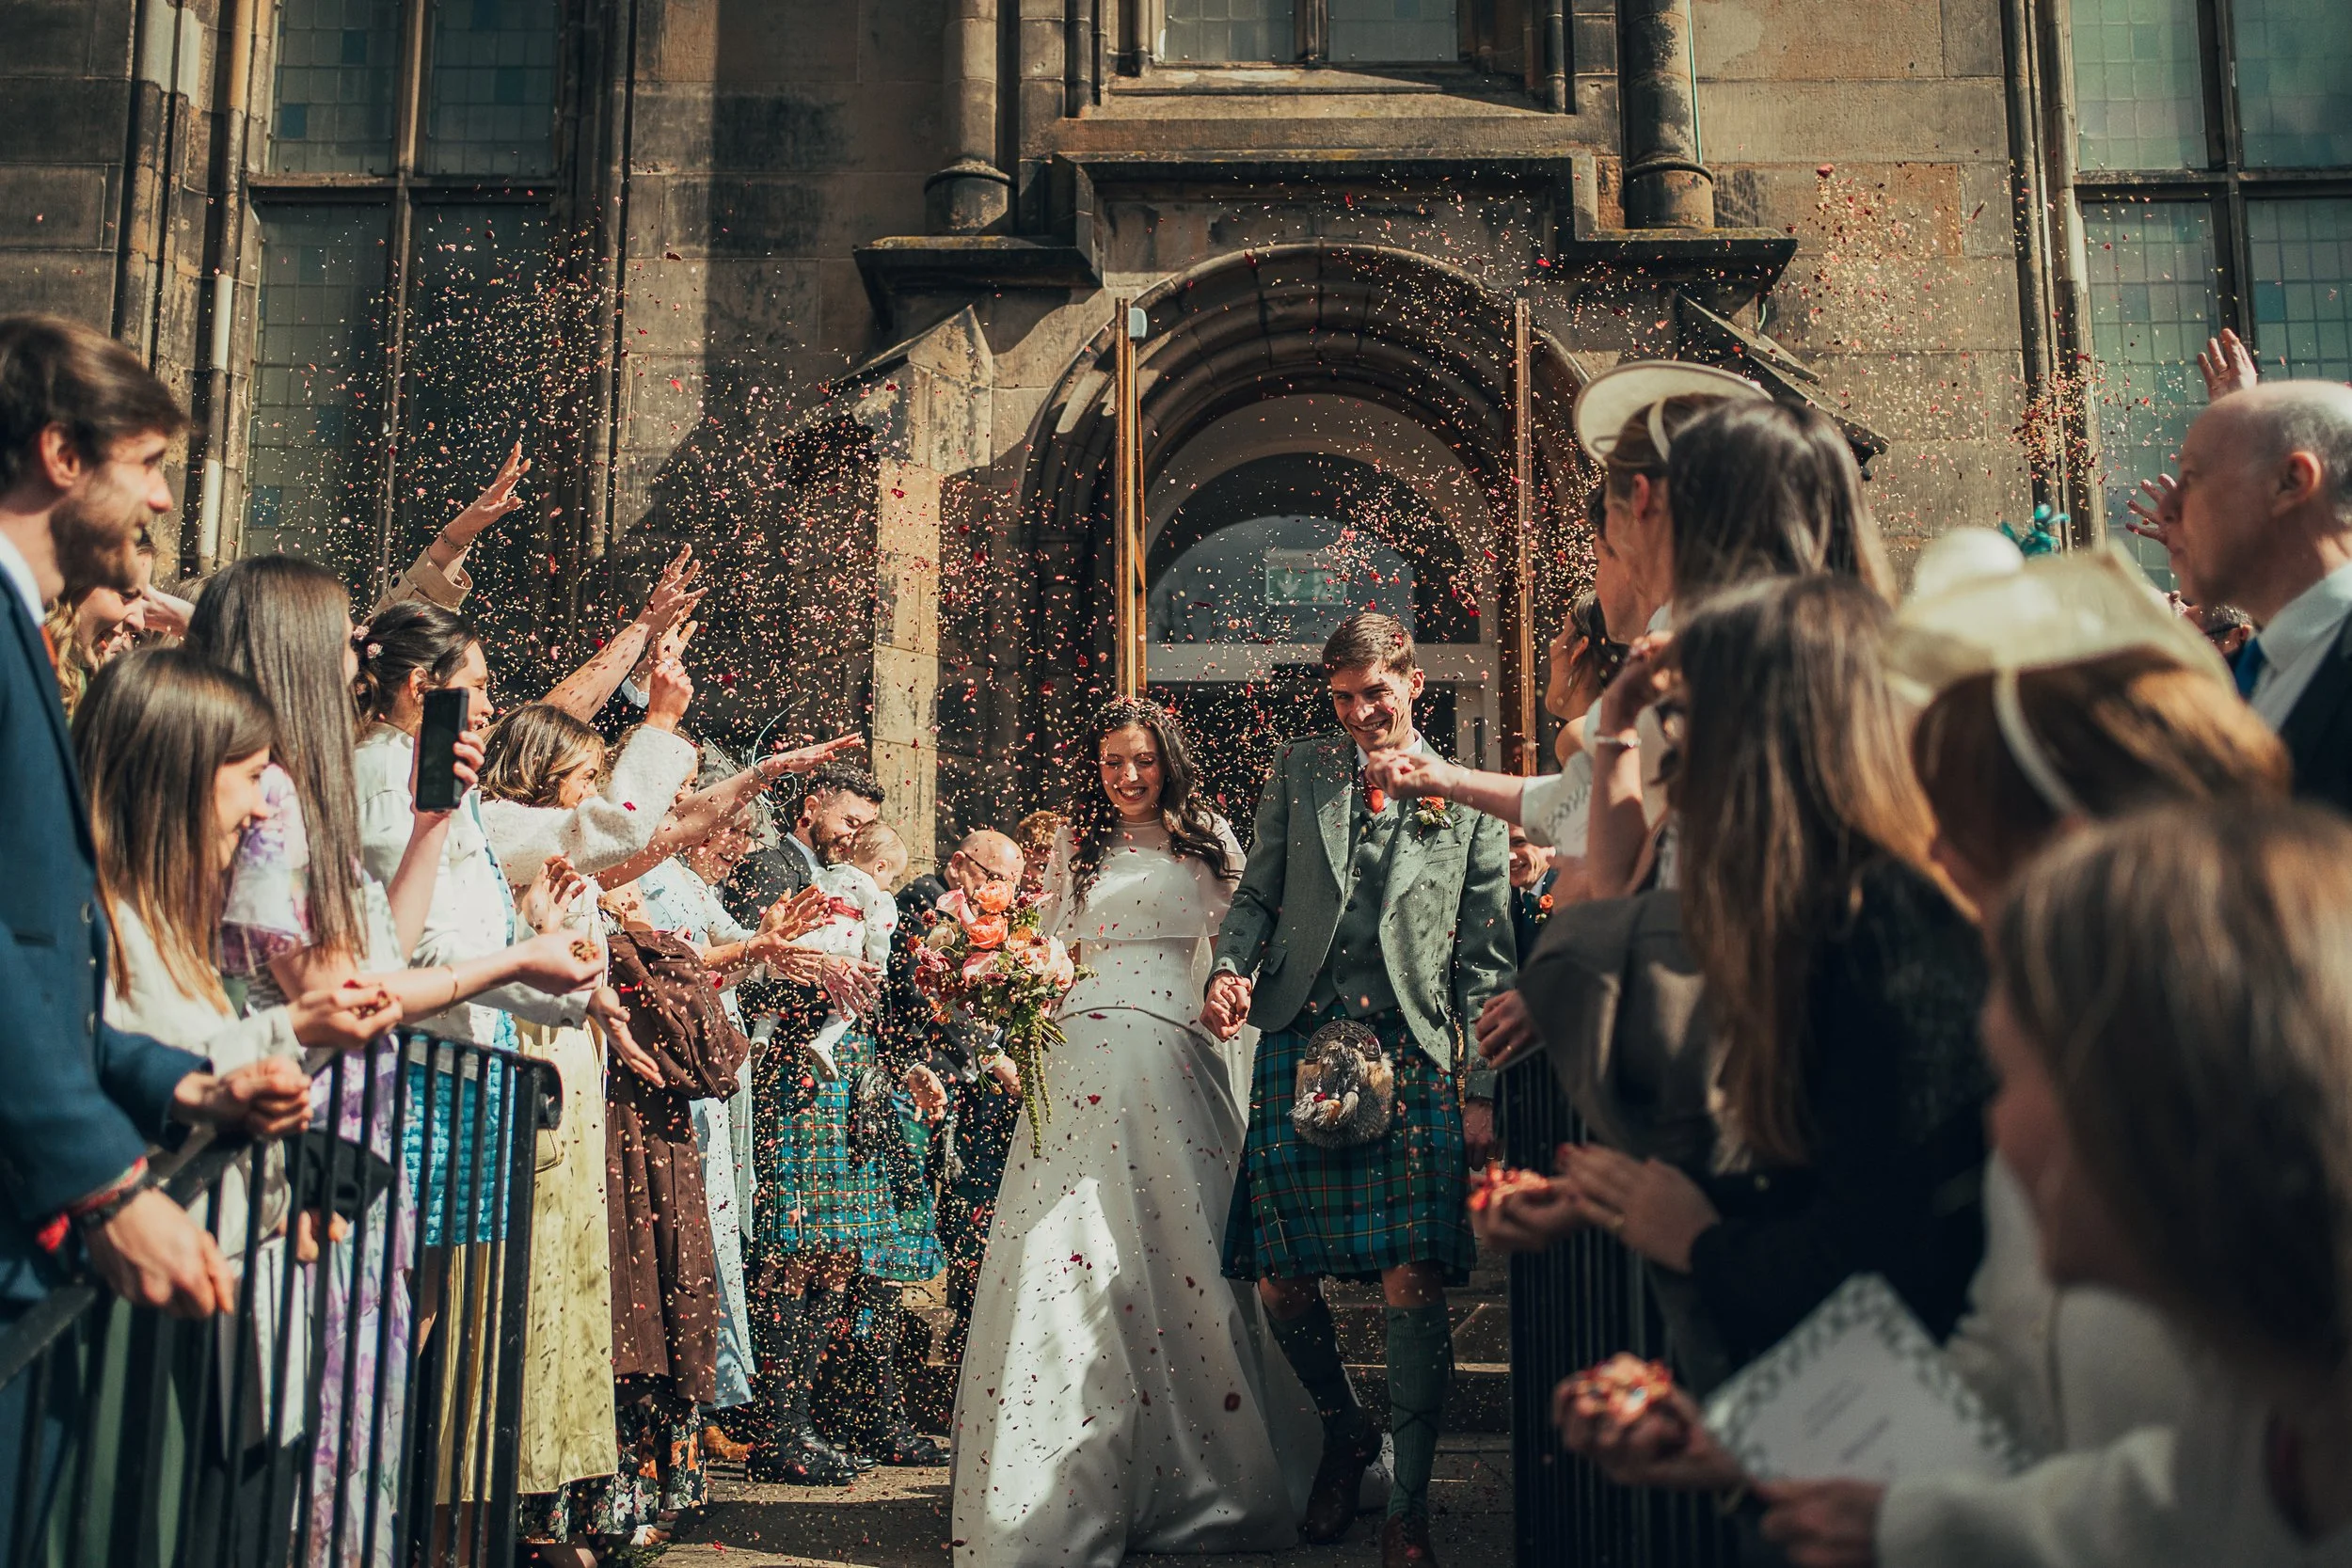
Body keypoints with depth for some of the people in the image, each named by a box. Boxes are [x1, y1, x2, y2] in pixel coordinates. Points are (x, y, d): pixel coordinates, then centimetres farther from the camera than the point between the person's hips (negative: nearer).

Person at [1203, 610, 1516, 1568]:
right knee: (1280, 1280, 1)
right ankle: (1345, 1431, 30)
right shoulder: (1298, 771, 15)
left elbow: (1485, 957, 9)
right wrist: (1231, 970, -6)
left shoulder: (1470, 800, 11)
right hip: (1299, 1040, 2)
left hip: (1410, 1049, -2)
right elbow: (1256, 895, 14)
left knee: (1411, 1282, -9)